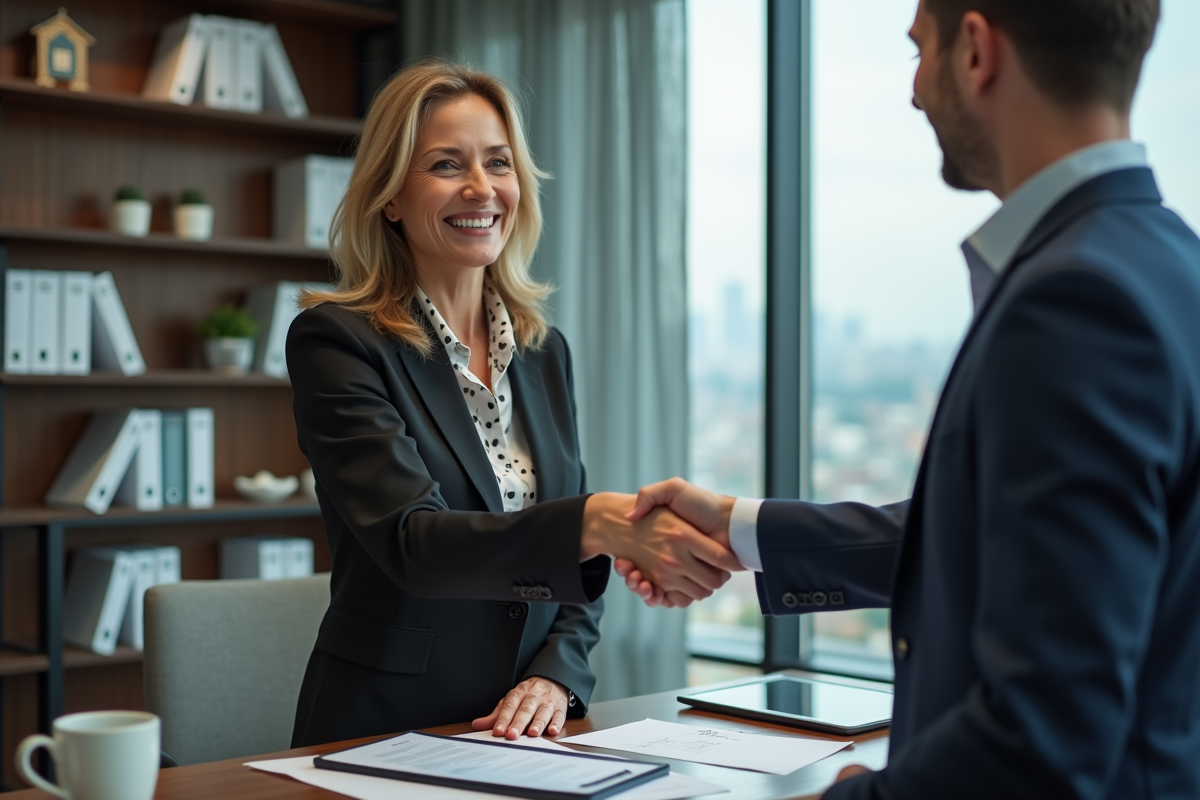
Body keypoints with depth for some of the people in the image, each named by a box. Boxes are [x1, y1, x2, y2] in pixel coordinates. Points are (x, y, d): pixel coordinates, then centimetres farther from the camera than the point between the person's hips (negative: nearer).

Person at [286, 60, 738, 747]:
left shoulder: (545, 351, 11)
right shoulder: (335, 341, -7)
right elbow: (411, 541, -20)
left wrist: (556, 676, -4)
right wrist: (597, 521, -34)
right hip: (382, 734, -4)